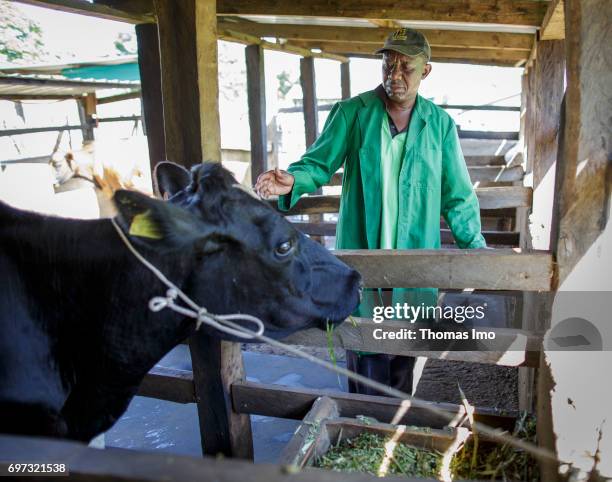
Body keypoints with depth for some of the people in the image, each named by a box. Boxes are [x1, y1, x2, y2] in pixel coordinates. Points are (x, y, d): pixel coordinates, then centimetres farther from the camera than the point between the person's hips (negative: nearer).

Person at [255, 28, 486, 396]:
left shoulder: (440, 124, 3)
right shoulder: (352, 113, -2)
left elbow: (457, 197, 5)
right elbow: (321, 161, -3)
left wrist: (477, 250, 0)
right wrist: (293, 180, -26)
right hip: (361, 256, -1)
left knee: (406, 354, 13)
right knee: (363, 351, 9)